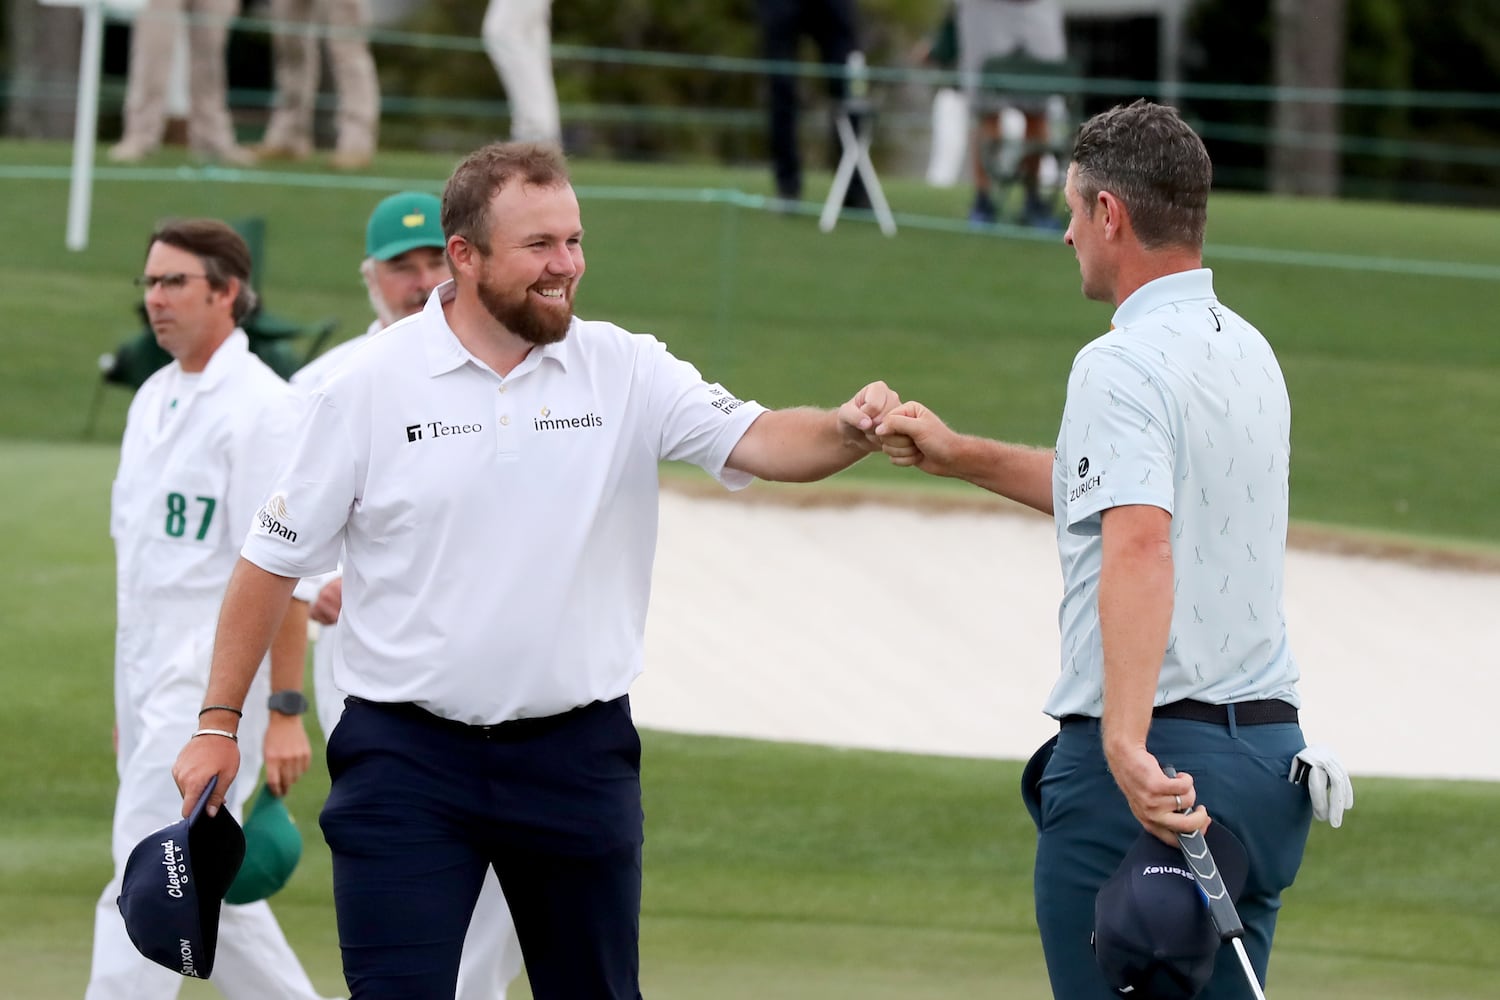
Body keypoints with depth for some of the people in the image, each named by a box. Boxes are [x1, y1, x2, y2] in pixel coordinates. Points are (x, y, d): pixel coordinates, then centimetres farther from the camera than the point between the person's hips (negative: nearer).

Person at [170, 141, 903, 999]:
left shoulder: (628, 373, 0)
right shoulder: (371, 386, -4)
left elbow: (755, 440, -14)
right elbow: (276, 563, 2)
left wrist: (851, 431, -35)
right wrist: (219, 723, 2)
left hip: (577, 761, 2)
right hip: (408, 759, -2)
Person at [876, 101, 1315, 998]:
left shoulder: (1125, 365, -14)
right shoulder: (1249, 352, 15)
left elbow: (1138, 544, -29)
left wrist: (1126, 740, -40)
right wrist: (959, 456, 36)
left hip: (1150, 763, -8)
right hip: (1268, 748, 8)